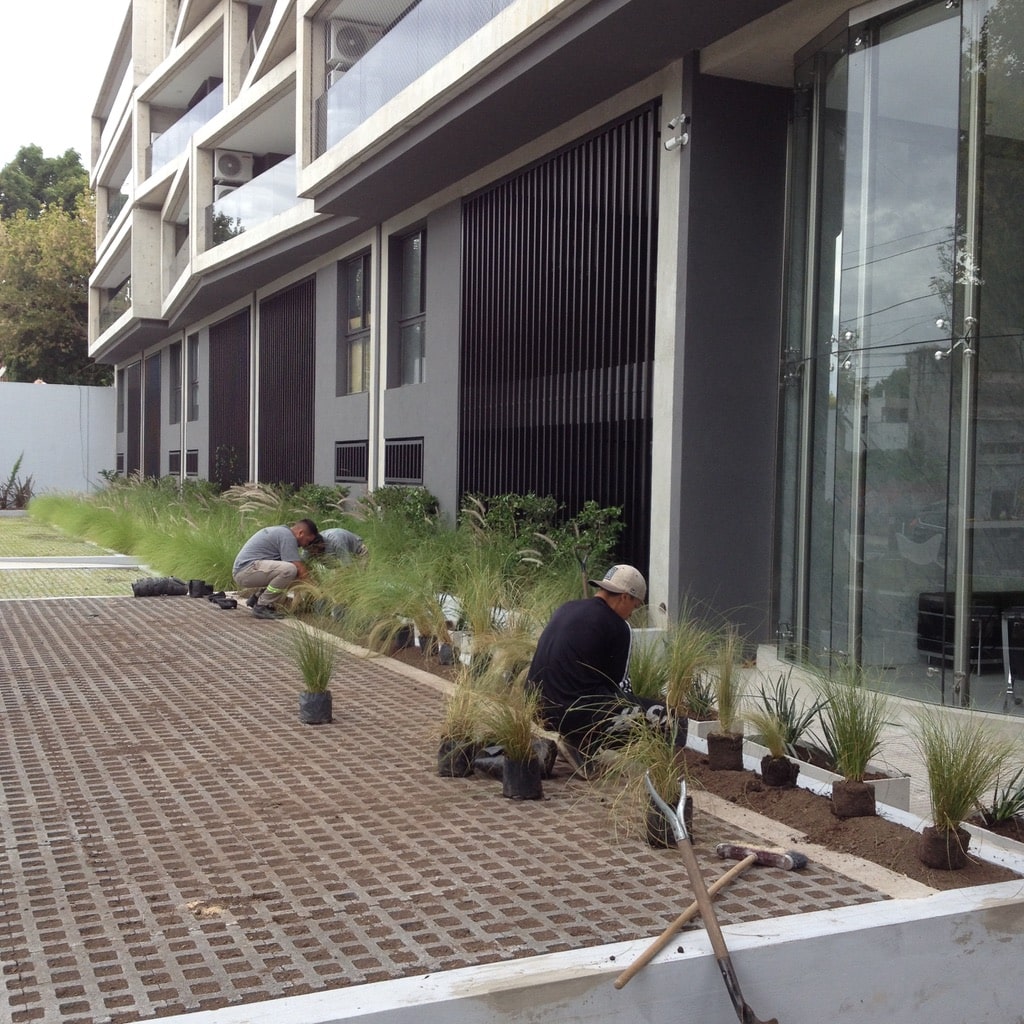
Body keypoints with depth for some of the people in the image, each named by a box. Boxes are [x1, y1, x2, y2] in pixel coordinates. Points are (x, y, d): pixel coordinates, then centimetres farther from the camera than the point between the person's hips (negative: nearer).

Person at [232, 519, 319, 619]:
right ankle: (262, 607, -14)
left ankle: (257, 599, 14)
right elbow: (300, 570, -17)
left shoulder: (282, 531, 19)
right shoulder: (288, 536, -12)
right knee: (289, 569, -28)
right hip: (246, 570, -10)